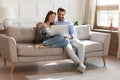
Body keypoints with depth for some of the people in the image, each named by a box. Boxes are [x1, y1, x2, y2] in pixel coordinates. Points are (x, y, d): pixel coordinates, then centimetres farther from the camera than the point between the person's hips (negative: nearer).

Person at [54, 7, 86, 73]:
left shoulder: (69, 23, 20)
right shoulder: (54, 24, 17)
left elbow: (74, 34, 7)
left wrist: (70, 36, -17)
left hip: (71, 39, 3)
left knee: (81, 45, -28)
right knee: (68, 47, -37)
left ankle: (81, 65, -31)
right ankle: (79, 63, -38)